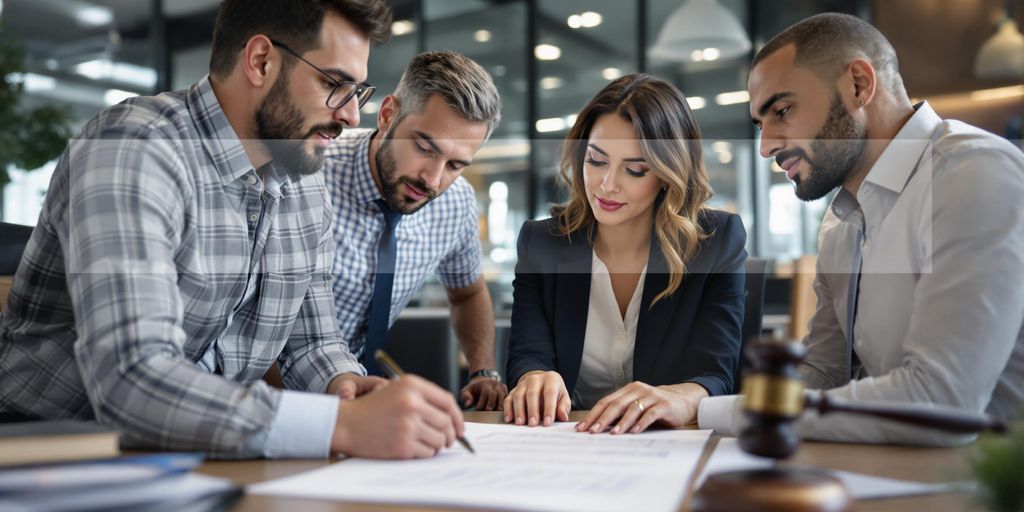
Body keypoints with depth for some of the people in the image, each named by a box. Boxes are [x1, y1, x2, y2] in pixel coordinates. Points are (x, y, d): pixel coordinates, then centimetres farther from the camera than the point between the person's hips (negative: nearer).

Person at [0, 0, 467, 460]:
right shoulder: (133, 151, -21)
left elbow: (311, 342, 11)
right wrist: (343, 424, -38)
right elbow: (128, 382, -32)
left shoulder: (305, 186, 5)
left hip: (194, 464, 6)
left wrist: (342, 383, -12)